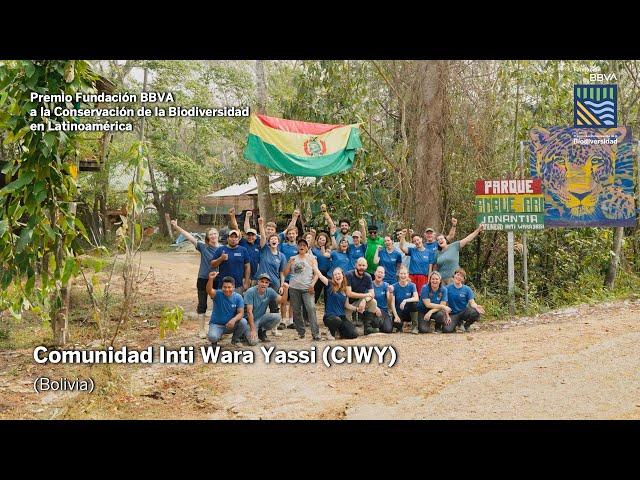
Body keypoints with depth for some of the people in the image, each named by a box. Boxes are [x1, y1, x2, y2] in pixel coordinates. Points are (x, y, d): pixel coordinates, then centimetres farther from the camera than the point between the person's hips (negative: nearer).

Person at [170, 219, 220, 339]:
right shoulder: (203, 247, -6)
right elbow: (190, 237, -13)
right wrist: (177, 227, -20)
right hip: (203, 279, -1)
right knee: (202, 304, 4)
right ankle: (202, 330, 14)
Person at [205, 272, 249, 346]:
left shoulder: (238, 297, -7)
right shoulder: (218, 294, -13)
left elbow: (241, 313, -11)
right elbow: (209, 291, -35)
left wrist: (234, 319, -33)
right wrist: (211, 279, -56)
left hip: (231, 324, 2)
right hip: (216, 324, -2)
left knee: (243, 322, -26)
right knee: (212, 337, -33)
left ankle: (235, 339, 4)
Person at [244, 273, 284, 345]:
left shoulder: (269, 291, -3)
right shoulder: (250, 292, -18)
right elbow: (249, 312, -21)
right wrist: (253, 329, -25)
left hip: (261, 318, 5)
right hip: (251, 320, -5)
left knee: (277, 317, -23)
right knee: (253, 342, -25)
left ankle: (262, 331, 2)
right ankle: (249, 333, 11)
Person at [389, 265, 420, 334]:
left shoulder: (412, 285, -3)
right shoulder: (394, 286, -4)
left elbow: (416, 298, -20)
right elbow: (392, 303, -7)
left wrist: (405, 301, -36)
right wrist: (396, 316, -19)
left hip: (409, 312, 1)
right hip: (398, 312, -1)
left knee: (414, 303, -32)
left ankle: (415, 326, -18)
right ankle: (400, 323, 8)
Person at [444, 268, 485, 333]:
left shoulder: (467, 289, 0)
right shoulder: (448, 288, -2)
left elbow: (472, 302, -7)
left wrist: (476, 307, -30)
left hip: (464, 312, 1)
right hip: (452, 314, -1)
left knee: (476, 313, -32)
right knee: (447, 330, -30)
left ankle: (466, 325, 2)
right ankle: (458, 322, 8)